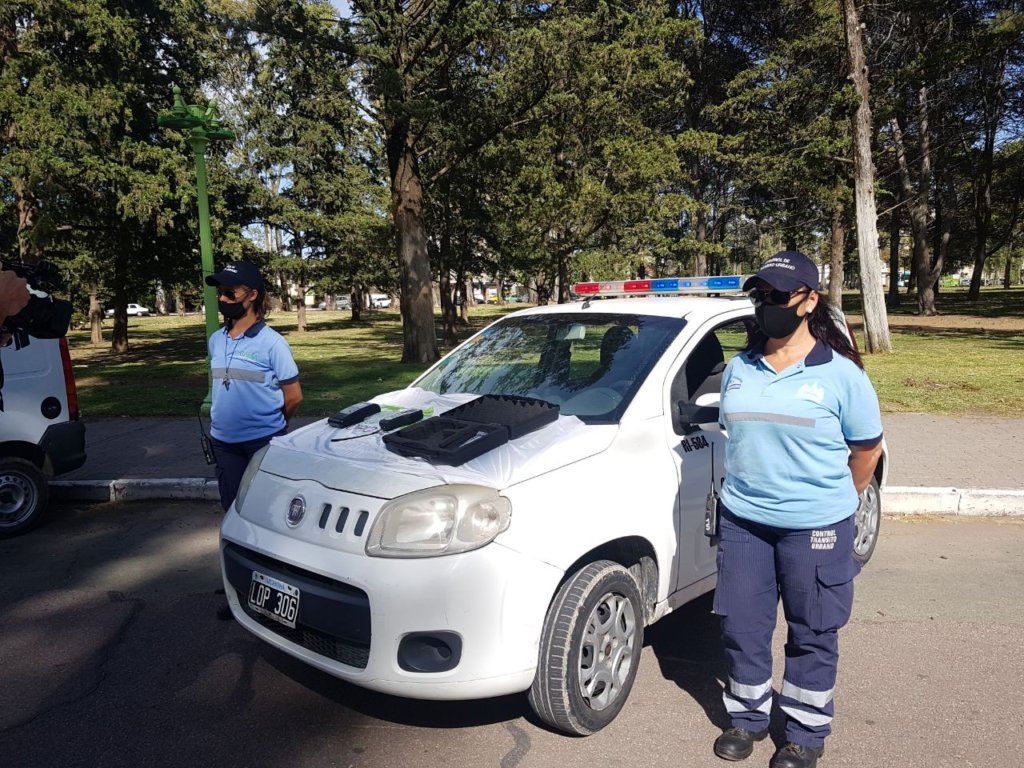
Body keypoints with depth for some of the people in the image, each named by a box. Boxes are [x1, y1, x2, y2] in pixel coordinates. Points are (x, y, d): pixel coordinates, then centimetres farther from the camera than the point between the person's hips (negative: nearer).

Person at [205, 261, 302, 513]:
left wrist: (270, 426, 4)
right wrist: (220, 423, 13)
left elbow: (294, 396, -8)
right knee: (232, 507, 14)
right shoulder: (215, 341, 6)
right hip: (223, 441, 5)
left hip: (263, 441, -5)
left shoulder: (271, 342, -12)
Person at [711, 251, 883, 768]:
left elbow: (867, 448, 1)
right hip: (741, 521, 4)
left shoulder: (841, 373, -8)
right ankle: (748, 717, 34)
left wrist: (835, 501, 9)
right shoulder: (738, 370, 5)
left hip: (815, 527, -4)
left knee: (812, 635, 10)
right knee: (741, 626, 13)